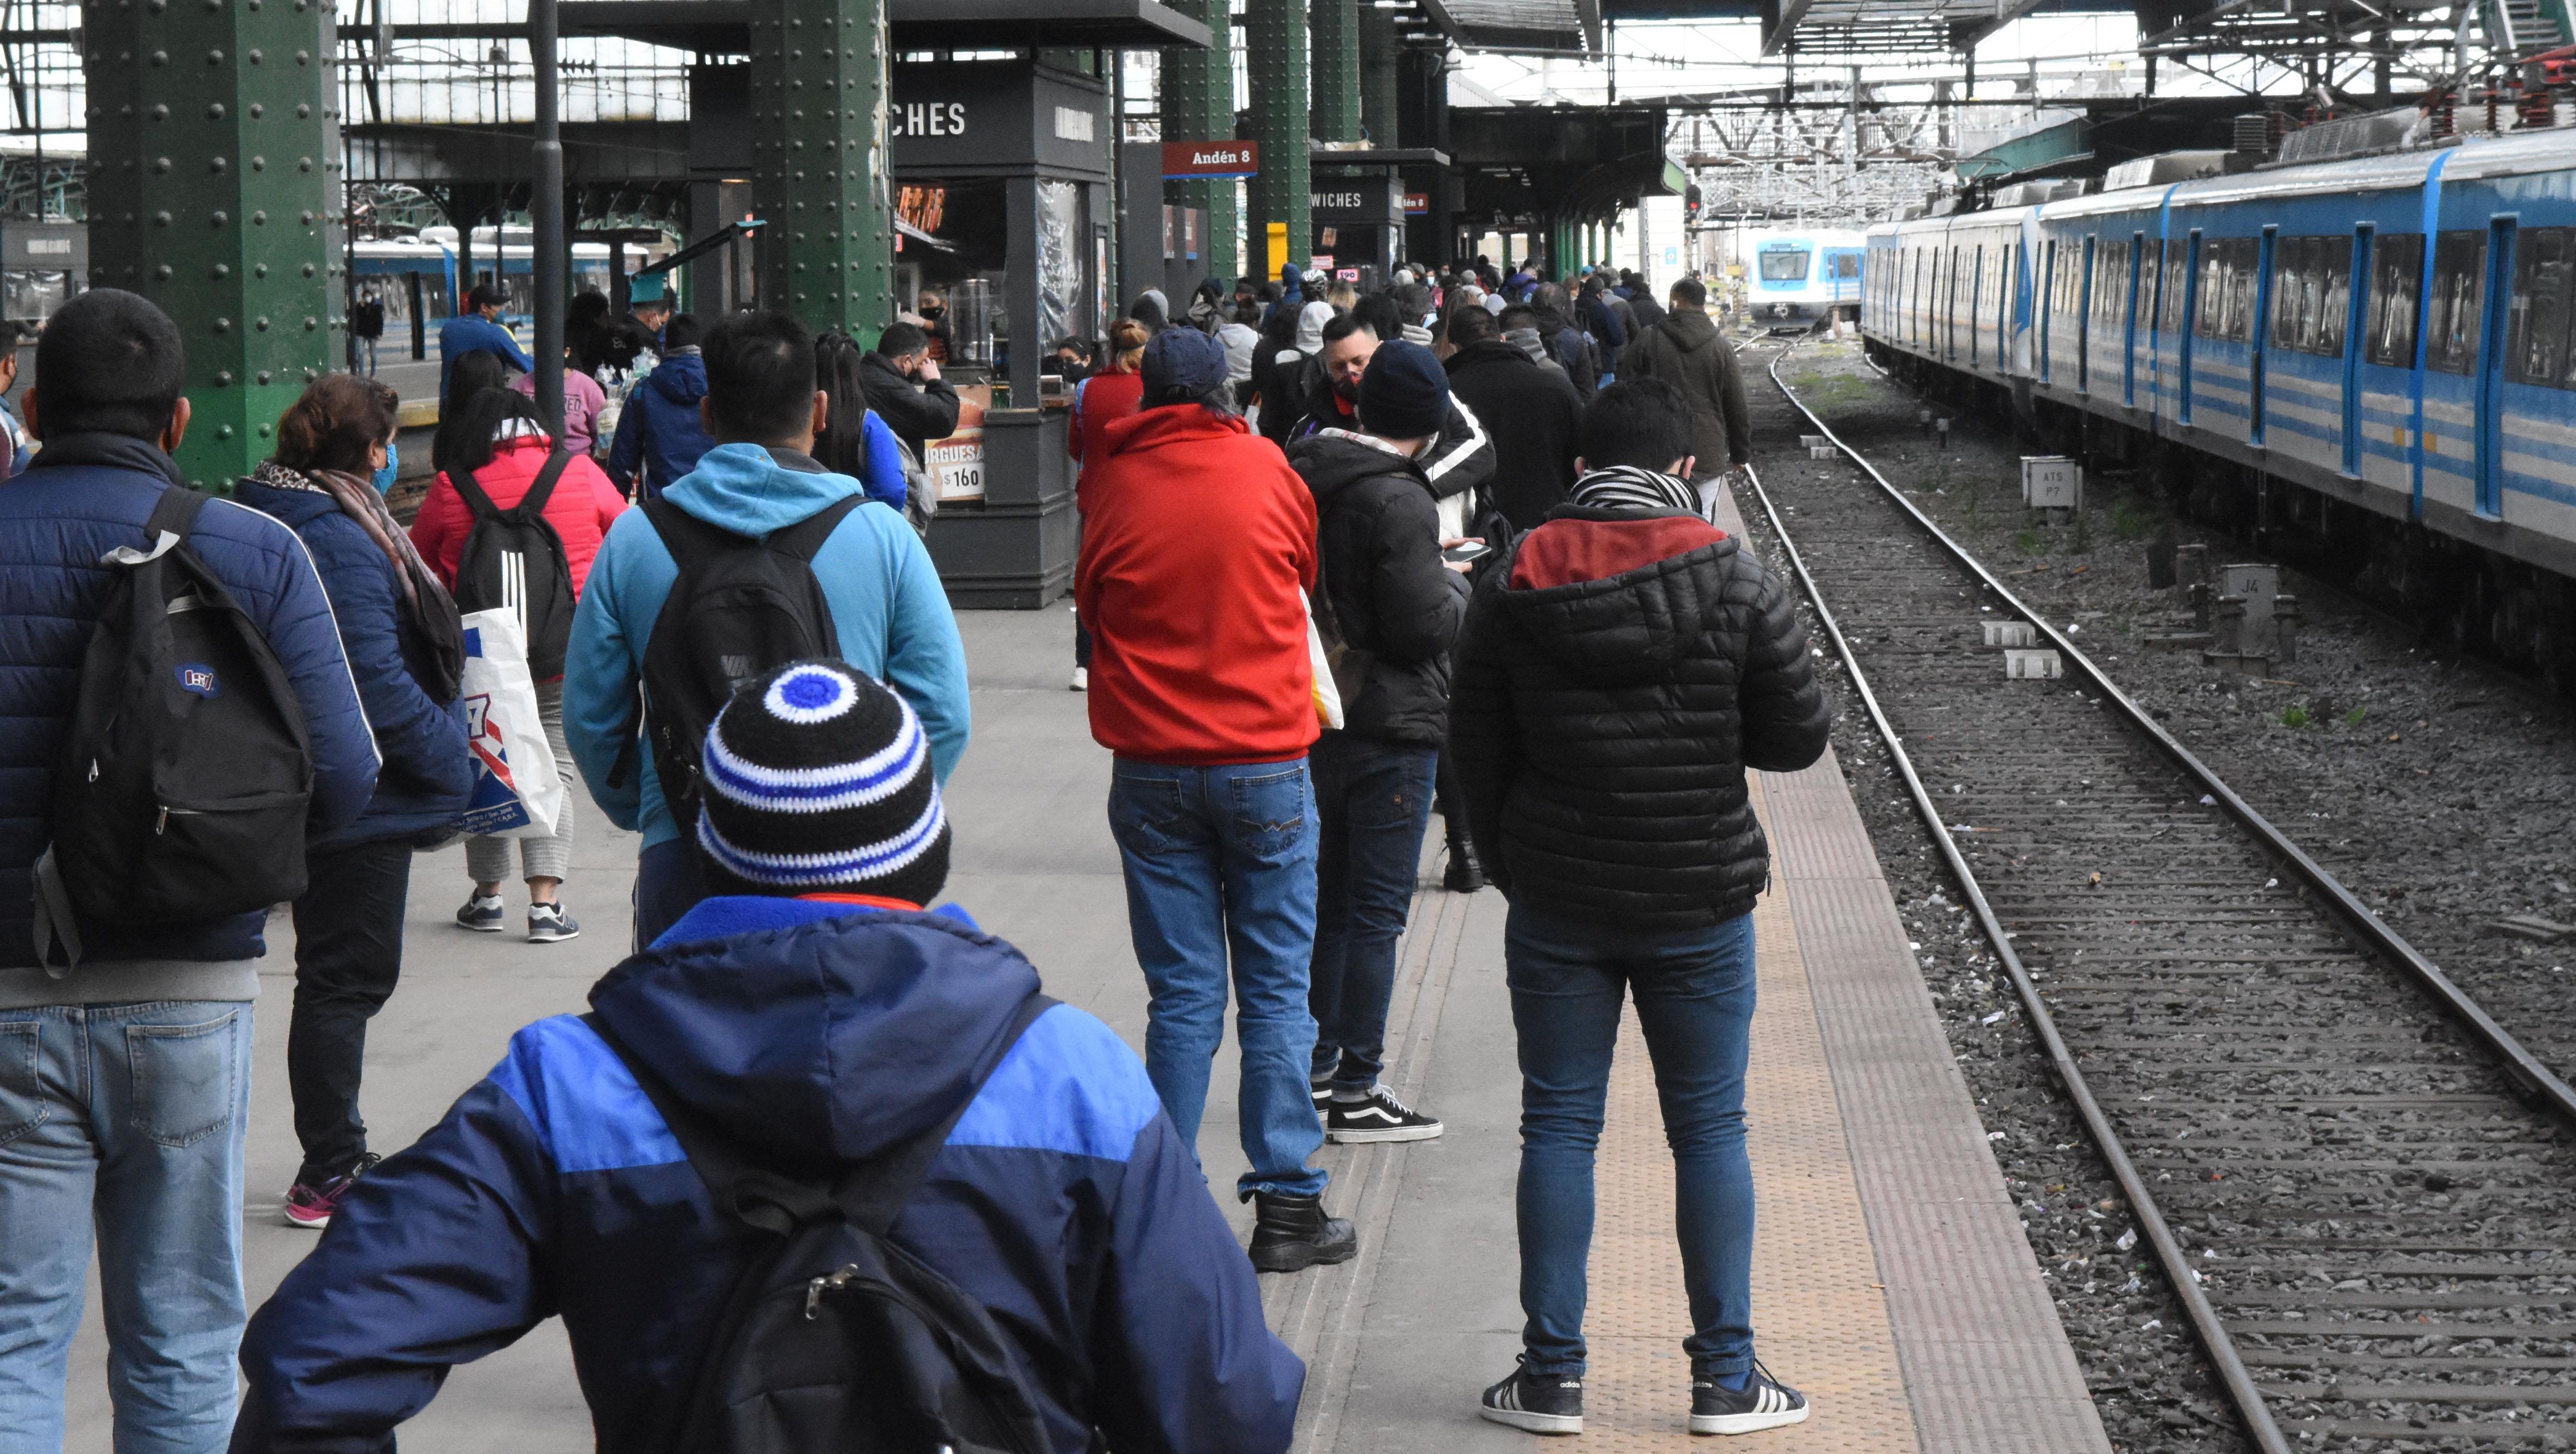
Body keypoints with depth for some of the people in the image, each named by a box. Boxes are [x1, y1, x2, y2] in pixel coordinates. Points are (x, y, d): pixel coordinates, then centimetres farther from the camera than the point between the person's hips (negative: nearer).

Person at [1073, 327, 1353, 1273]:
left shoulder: (1112, 486, -1)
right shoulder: (1266, 472, -3)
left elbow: (1089, 602, 9)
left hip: (1149, 767, 2)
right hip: (1265, 761, -1)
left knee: (1182, 994, 7)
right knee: (1275, 989, 5)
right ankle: (1286, 1203, 5)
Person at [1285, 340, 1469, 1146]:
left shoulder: (1305, 475, 5)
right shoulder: (1400, 502, -20)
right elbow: (1423, 626, -20)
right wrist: (1454, 584, 0)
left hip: (1315, 716, 8)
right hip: (1390, 725, -8)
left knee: (1329, 898, 17)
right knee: (1376, 911, 0)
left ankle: (1316, 1070, 23)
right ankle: (1356, 1090, 5)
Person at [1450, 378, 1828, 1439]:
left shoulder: (1515, 584, -2)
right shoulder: (1733, 579, -8)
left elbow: (1478, 752, 3)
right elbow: (1797, 737, -4)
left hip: (1557, 904, 1)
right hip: (1702, 903, -1)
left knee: (1558, 1127, 7)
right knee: (1709, 1131, 8)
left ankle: (1552, 1375, 9)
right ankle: (1726, 1378, 11)